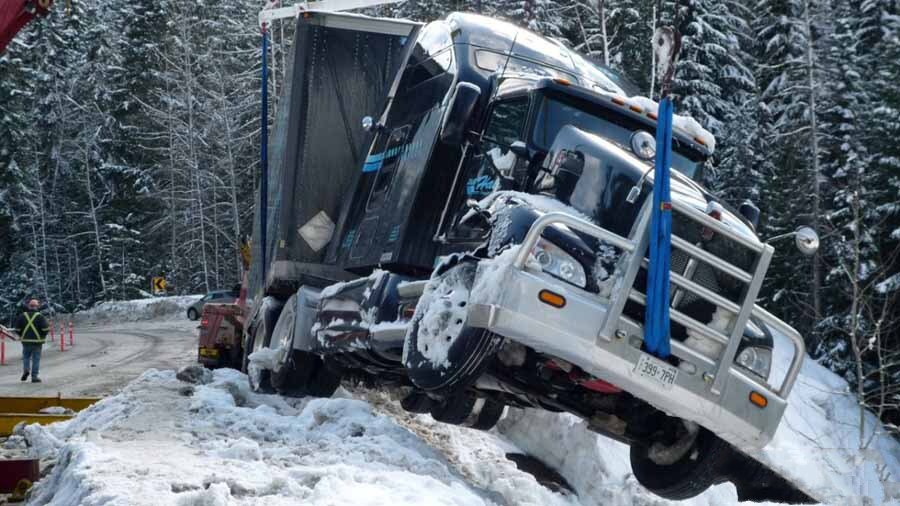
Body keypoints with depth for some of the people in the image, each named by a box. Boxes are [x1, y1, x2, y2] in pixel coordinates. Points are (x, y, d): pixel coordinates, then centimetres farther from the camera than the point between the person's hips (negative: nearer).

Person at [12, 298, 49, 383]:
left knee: (26, 357, 18)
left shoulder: (22, 316, 2)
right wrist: (43, 336, 5)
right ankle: (34, 376, 3)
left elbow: (16, 328, 0)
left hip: (26, 341, 2)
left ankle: (26, 369, -5)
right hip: (37, 341, -2)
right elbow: (45, 328, -13)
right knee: (36, 359, 4)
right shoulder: (40, 316, -6)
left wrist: (21, 335, 15)